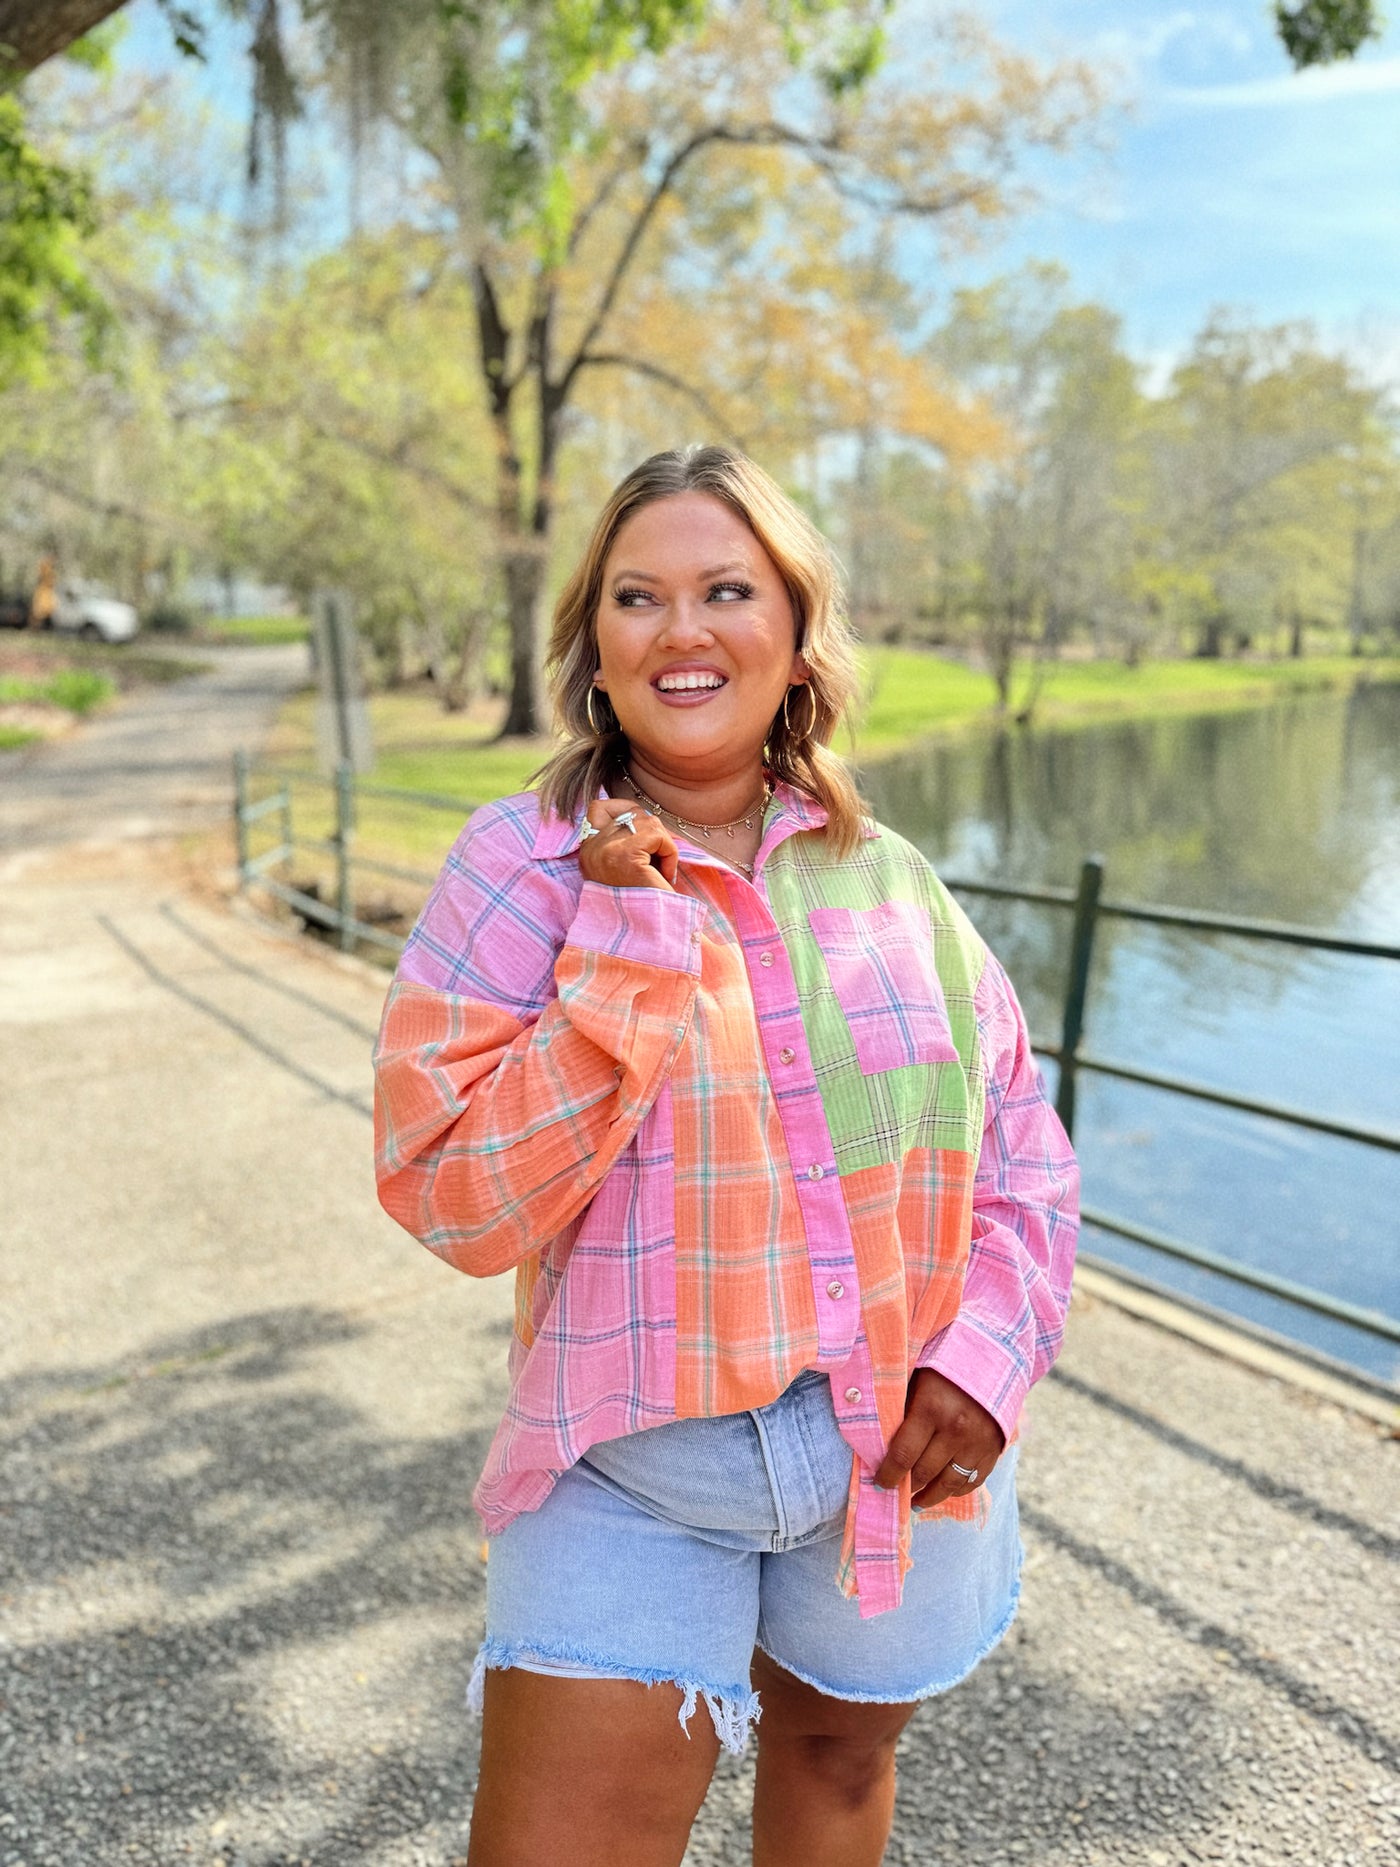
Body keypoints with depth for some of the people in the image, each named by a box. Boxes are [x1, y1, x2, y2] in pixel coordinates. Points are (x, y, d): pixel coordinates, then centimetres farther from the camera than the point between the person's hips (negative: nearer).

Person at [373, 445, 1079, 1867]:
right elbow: (459, 1206, -18)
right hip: (632, 1473, -3)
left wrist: (991, 1350, -11)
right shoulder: (520, 869, -12)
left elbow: (1023, 1148, 4)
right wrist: (629, 943, -23)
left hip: (900, 1449, 4)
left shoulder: (886, 880, -2)